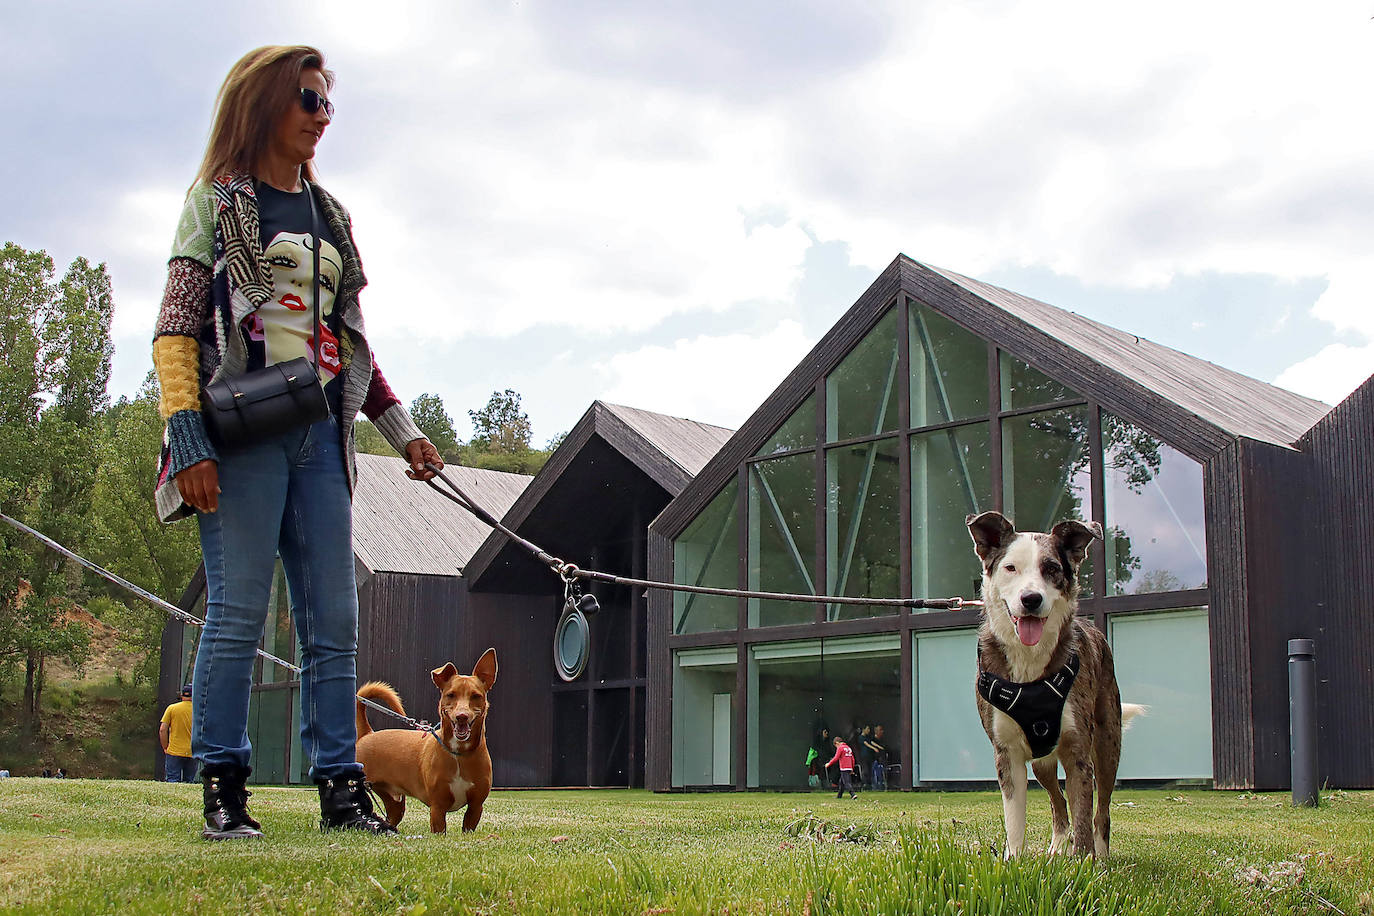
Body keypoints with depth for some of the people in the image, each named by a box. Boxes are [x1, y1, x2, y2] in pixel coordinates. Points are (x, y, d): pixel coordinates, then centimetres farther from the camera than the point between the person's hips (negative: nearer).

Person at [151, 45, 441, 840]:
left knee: (335, 621, 2)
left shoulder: (329, 216, 21)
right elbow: (177, 329, -3)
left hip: (322, 436, 6)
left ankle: (342, 789, 6)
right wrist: (188, 441, -13)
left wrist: (402, 429, 18)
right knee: (238, 614, -7)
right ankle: (224, 792, 0)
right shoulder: (218, 202, 5)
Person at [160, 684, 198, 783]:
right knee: (189, 782, 6)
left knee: (172, 781, -1)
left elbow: (162, 730, -2)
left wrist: (165, 748, 8)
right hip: (192, 753, 1)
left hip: (174, 752, -1)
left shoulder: (172, 708, 0)